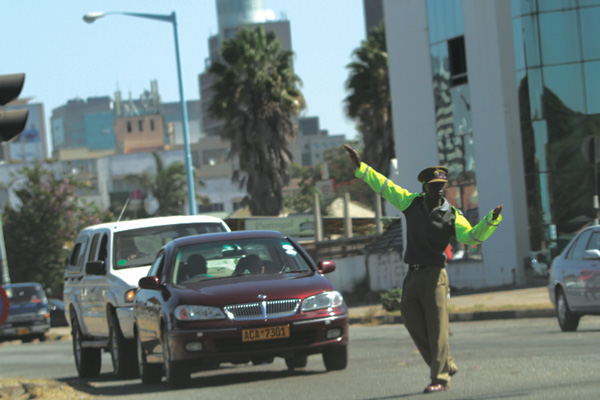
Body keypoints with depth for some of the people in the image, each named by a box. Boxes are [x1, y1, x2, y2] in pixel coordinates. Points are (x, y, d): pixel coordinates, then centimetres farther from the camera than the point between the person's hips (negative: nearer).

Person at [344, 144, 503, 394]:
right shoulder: (412, 203, 9)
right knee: (415, 327, 8)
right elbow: (384, 185, 12)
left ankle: (440, 379, -6)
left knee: (436, 328, -8)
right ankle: (447, 366, 22)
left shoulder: (452, 216, -1)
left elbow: (472, 236, -14)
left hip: (434, 276, -5)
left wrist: (491, 220, -28)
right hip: (412, 276, 5)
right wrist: (360, 167, 8)